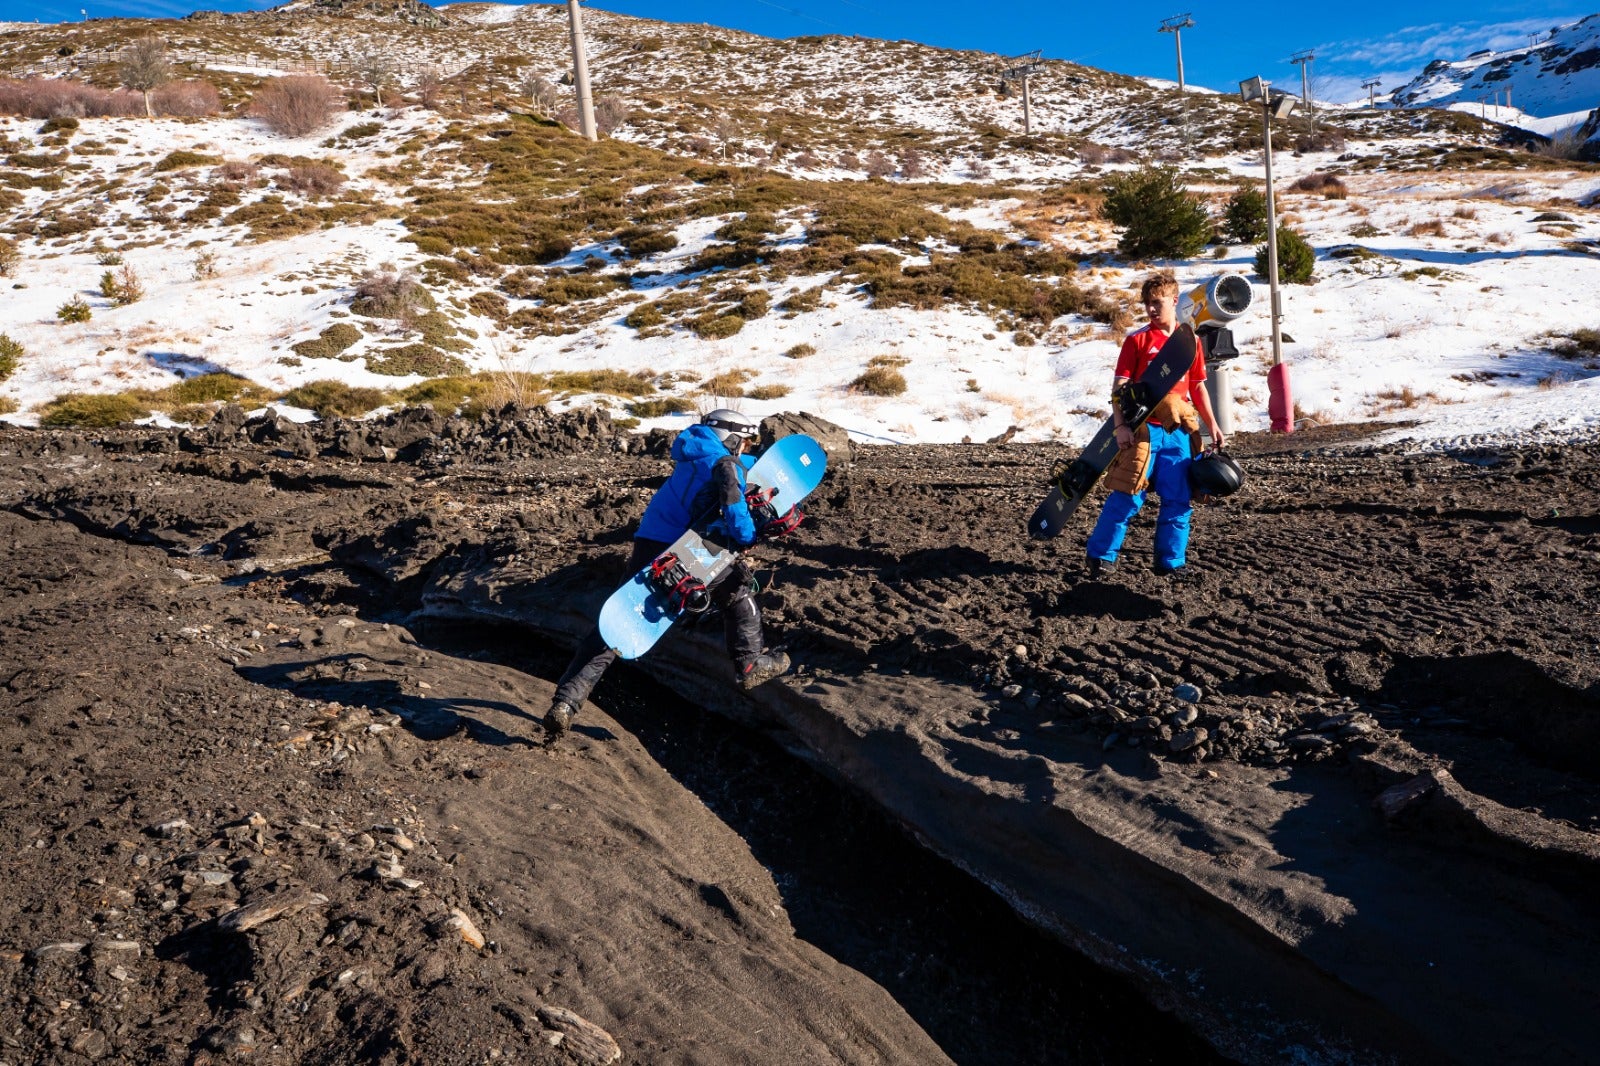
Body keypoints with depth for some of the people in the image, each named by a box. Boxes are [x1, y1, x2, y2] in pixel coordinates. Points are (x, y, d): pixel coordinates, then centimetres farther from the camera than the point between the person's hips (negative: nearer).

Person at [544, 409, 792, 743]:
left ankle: (565, 703, 1)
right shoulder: (724, 464, -2)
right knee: (737, 588, 19)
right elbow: (732, 501, -21)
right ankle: (751, 664, 22)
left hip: (646, 547, 7)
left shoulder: (694, 456, 22)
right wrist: (748, 536, -8)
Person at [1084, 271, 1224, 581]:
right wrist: (1120, 426, -13)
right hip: (1142, 430, -4)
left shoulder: (1191, 341, 11)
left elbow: (1198, 387, 17)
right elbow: (1119, 385, -4)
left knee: (1178, 500, 6)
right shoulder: (1137, 340, -1)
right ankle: (1101, 555, 8)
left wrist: (1212, 425, 14)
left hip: (1178, 432, 4)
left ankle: (1171, 561, 17)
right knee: (1127, 497, -4)